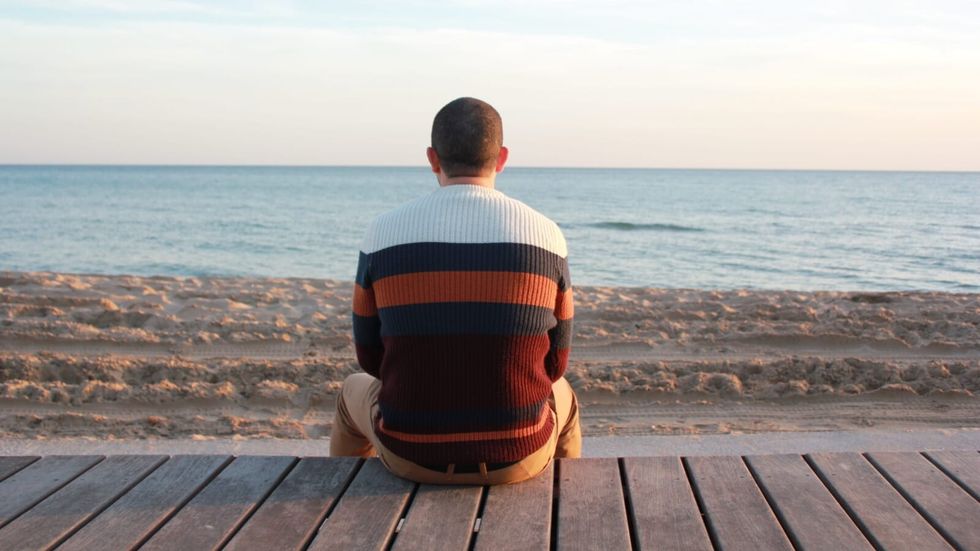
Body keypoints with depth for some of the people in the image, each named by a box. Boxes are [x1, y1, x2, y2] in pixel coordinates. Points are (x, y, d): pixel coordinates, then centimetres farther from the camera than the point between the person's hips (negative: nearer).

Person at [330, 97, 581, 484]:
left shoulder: (384, 235, -8)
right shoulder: (545, 236, -7)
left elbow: (372, 356, 4)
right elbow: (553, 361, 3)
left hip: (414, 450, 0)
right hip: (515, 452, 0)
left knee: (356, 395, 36)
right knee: (559, 398, 37)